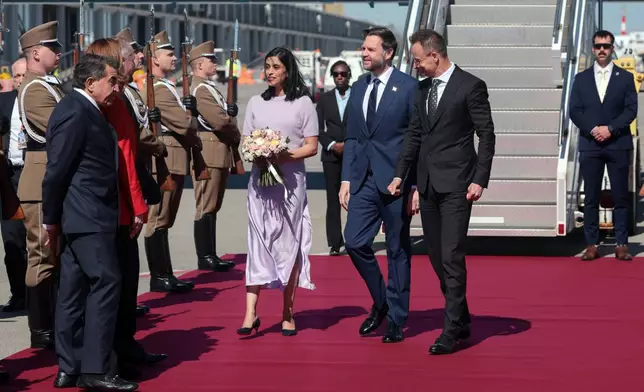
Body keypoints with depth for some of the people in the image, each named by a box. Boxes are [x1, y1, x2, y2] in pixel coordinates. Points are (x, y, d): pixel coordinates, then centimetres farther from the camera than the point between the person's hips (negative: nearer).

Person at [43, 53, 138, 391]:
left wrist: (55, 220, 18)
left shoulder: (84, 111, 17)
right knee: (106, 281, -11)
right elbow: (57, 169, -16)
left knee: (74, 290, 10)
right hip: (87, 216, -10)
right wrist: (52, 220, -9)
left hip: (84, 218, 10)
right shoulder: (75, 112, -15)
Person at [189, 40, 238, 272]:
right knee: (206, 207, -6)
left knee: (212, 207, 12)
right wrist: (236, 134, -4)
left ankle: (210, 256, 17)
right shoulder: (200, 89, -14)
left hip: (220, 154, 10)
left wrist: (229, 114, -1)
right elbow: (220, 121, -21)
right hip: (209, 154, -10)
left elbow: (226, 116, 20)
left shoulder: (209, 87, 19)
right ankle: (205, 258, -4)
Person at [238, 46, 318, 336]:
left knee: (289, 244, 2)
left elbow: (311, 146, 0)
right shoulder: (256, 103, 13)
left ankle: (287, 314, 11)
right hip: (260, 180, 2)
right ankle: (250, 314, -7)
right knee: (257, 243, -4)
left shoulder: (303, 103, 3)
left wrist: (284, 156, -15)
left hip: (290, 181, -2)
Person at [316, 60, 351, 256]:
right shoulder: (325, 99, 10)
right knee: (333, 201, -1)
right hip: (331, 155, 2)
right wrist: (332, 145, -8)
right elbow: (319, 129, 7)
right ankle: (335, 244, 0)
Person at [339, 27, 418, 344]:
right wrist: (346, 179, 7)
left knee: (398, 251, 4)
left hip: (395, 180, -5)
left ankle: (396, 320, 14)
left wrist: (416, 185, -10)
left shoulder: (408, 87, -6)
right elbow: (351, 137, 15)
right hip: (364, 180, 5)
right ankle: (380, 302, 19)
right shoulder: (358, 88, 12)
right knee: (354, 242, -3)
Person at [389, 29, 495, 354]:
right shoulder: (422, 89, 13)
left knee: (452, 257, -10)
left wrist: (480, 180, -12)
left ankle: (451, 330, -7)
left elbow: (486, 135, -7)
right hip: (428, 183, 7)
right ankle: (461, 321, 21)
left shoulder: (471, 86, -7)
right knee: (437, 258, 9)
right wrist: (400, 175, 12)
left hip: (456, 183, -7)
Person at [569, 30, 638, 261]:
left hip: (618, 144, -1)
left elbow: (631, 110, -1)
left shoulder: (625, 77, 7)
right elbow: (574, 111, 4)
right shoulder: (581, 78, 10)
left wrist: (610, 129, -13)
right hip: (590, 145, 1)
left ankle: (621, 245, 4)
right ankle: (591, 245, 5)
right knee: (591, 197, 2)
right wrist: (593, 129, -11)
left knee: (621, 196, 0)